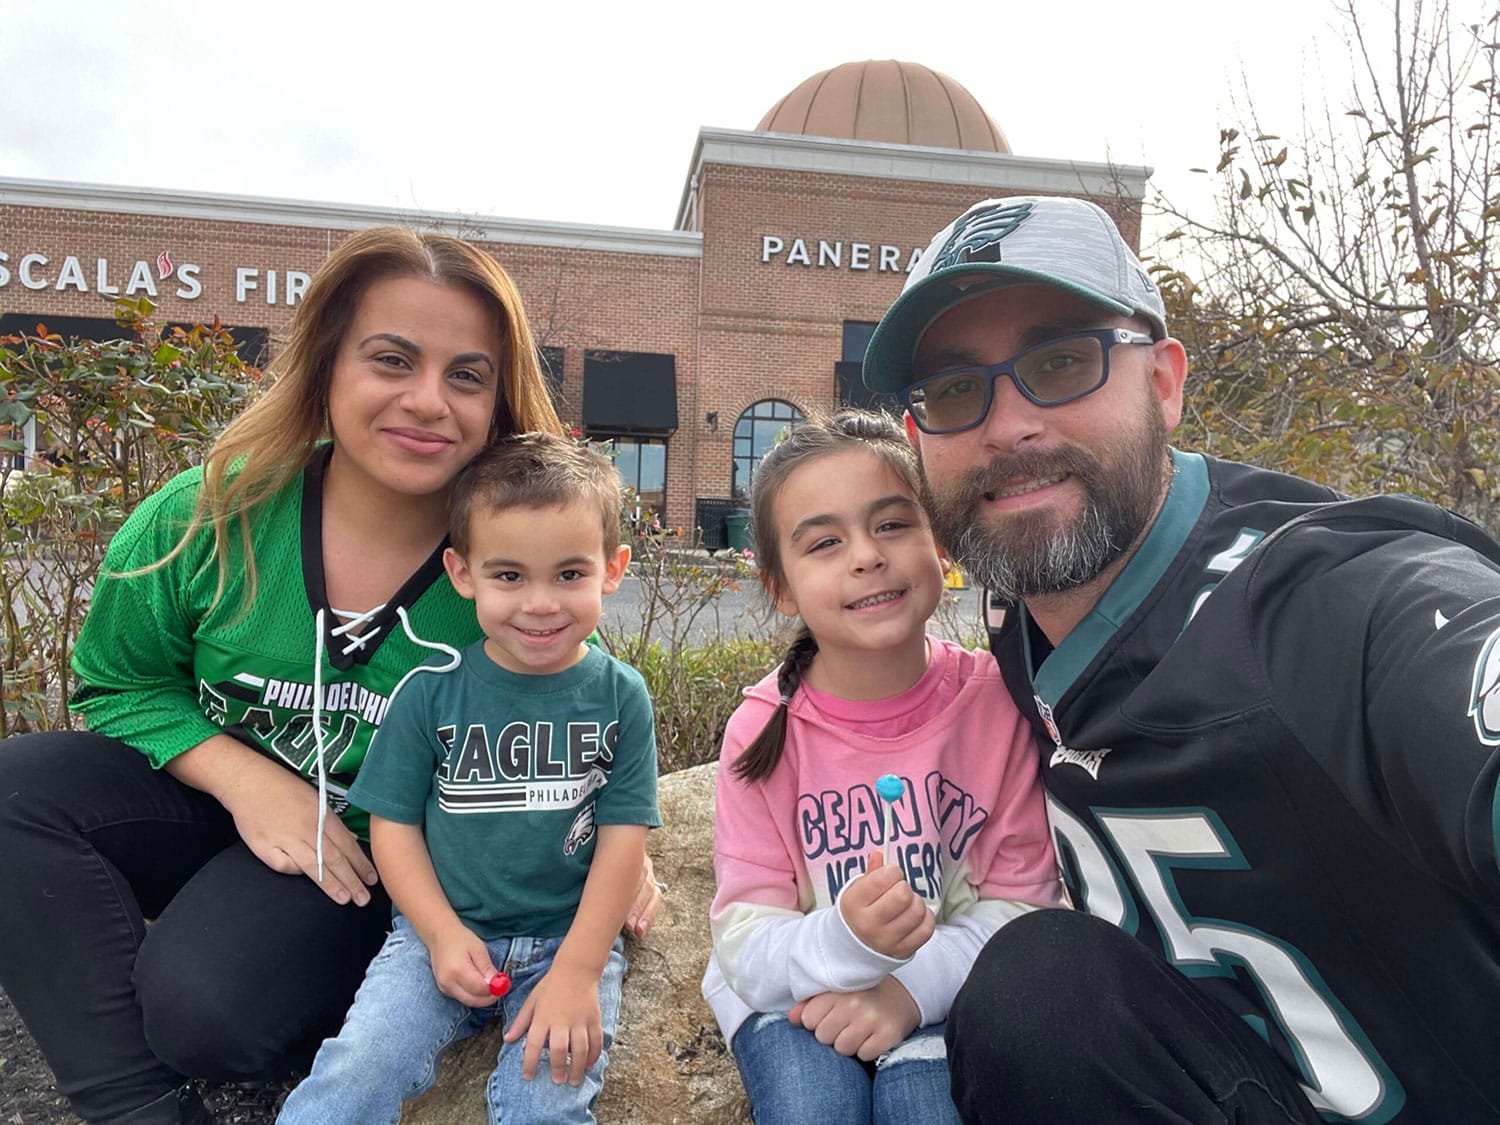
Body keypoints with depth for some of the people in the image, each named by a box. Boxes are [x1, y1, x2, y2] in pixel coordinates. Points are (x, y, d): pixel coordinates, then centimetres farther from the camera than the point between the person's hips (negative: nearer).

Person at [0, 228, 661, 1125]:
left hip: (375, 853, -3)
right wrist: (242, 777, -18)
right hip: (211, 795, 4)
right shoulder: (216, 513, -14)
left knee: (206, 1008, -28)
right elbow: (123, 683, -1)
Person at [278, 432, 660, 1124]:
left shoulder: (619, 696, -6)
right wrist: (443, 935, -10)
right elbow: (393, 824, 1)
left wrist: (576, 972, -12)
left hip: (571, 939, 0)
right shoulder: (432, 692, -4)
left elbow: (622, 838, -6)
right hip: (443, 930, 1)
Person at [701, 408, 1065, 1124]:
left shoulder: (995, 700, -13)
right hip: (797, 991, 0)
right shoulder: (763, 730, -15)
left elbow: (1021, 899, -8)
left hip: (946, 987, 0)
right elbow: (746, 942, -15)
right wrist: (847, 942, -36)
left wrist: (912, 985, -23)